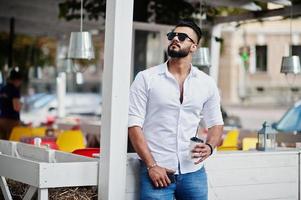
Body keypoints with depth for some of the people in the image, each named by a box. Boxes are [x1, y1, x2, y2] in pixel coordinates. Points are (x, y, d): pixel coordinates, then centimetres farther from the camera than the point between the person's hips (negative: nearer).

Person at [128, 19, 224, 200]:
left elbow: (216, 123, 14)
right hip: (156, 171, -2)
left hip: (194, 172, 3)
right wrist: (151, 166, -12)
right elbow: (134, 124, -6)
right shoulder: (146, 78, -2)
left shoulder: (207, 83, 6)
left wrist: (209, 147, -6)